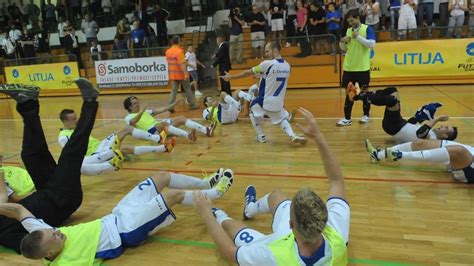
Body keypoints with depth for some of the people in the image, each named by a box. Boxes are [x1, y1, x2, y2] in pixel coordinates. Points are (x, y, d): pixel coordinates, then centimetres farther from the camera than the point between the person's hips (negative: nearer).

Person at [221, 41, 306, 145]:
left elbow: (248, 73, -7)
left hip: (265, 100, -5)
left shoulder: (267, 64, -17)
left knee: (253, 109, 23)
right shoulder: (287, 66, 2)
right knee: (283, 119, 23)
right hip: (278, 101, 5)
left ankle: (261, 136, 21)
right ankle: (293, 136, -3)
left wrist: (231, 77, 4)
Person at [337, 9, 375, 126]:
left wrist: (358, 36, -20)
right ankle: (347, 118, 5)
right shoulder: (348, 30, 11)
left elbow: (372, 44, -16)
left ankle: (366, 115, 21)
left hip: (362, 67, -4)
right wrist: (342, 42, -5)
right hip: (349, 67, 4)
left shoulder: (367, 29, -4)